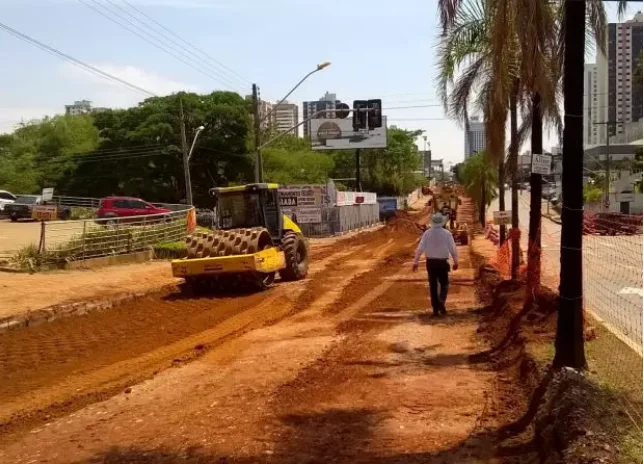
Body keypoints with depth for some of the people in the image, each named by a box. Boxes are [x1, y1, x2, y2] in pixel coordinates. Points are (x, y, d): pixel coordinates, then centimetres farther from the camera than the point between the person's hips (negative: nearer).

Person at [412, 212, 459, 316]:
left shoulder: (427, 233, -4)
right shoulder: (447, 233, -7)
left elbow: (420, 248, -6)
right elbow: (453, 249, -6)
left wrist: (416, 262, 1)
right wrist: (456, 262, 5)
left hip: (431, 262, 1)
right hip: (442, 262, -1)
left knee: (433, 285, 10)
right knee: (444, 284, 14)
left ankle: (435, 308, 11)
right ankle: (441, 301, -11)